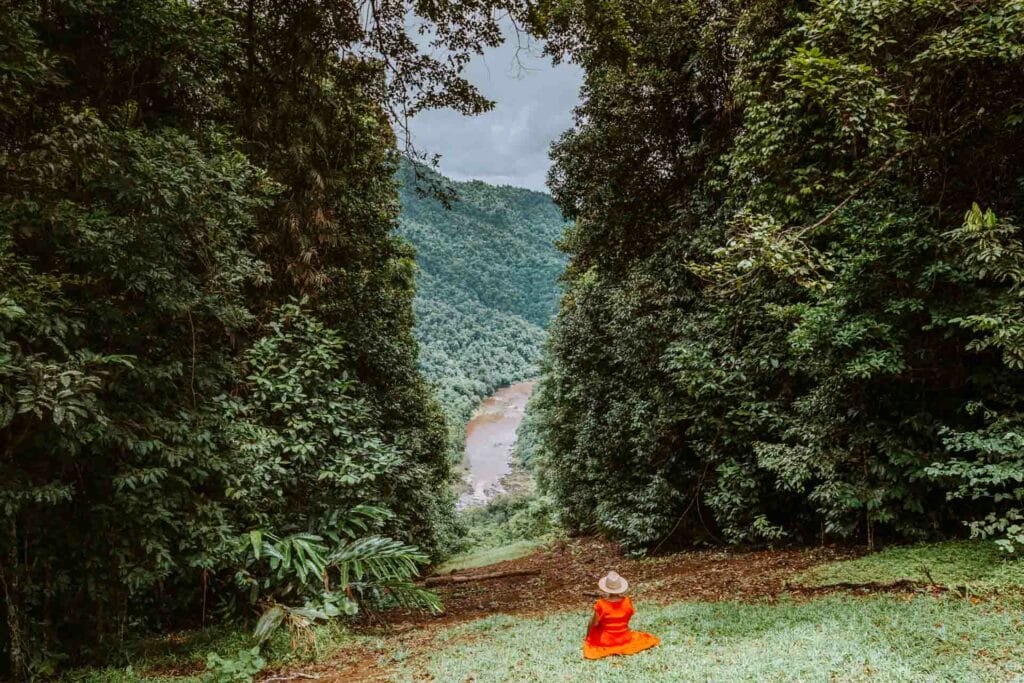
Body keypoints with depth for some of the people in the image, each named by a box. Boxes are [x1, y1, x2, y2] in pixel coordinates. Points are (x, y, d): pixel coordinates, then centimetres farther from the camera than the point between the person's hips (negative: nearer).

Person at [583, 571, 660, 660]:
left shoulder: (601, 604, -28)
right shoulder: (627, 602, -20)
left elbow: (595, 623, -16)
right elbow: (627, 619, -4)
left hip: (605, 641, -2)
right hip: (624, 639, 2)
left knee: (591, 620, 24)